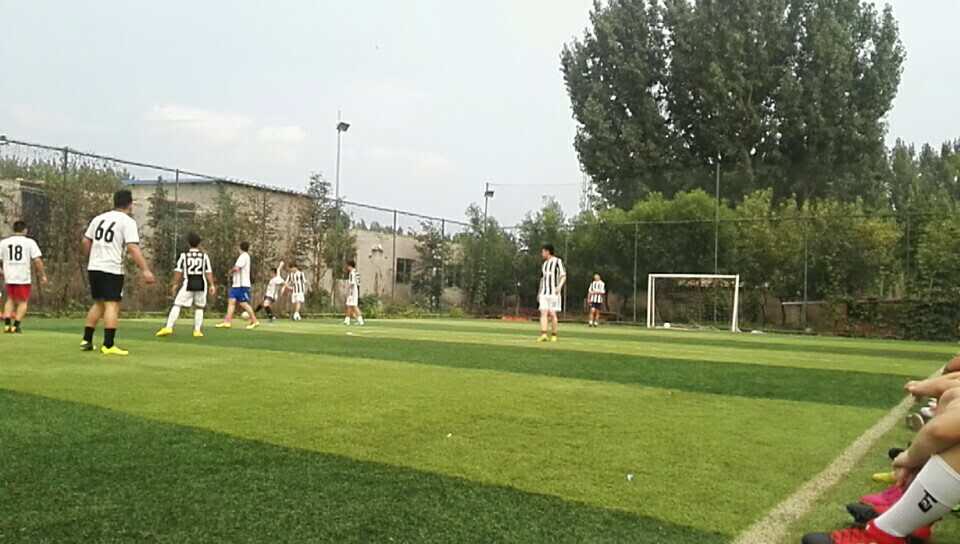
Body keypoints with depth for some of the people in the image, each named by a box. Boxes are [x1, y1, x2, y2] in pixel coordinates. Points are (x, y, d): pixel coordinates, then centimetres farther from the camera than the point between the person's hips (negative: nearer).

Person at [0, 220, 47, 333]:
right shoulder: (30, 242, -1)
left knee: (10, 300, 19)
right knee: (23, 302, 8)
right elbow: (37, 260, -8)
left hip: (9, 277, 3)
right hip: (24, 277, -3)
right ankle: (16, 326, -1)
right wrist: (43, 275, -2)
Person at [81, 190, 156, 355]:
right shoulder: (128, 221, -8)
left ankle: (86, 341, 21)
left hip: (94, 267, 7)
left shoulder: (99, 218, 13)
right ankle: (108, 346, -8)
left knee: (98, 304, 19)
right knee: (112, 305, -4)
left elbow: (86, 241, 16)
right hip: (112, 269, -7)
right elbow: (133, 248, -19)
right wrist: (145, 270, -22)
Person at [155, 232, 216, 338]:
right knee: (199, 307, 12)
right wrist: (212, 285, 3)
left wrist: (175, 284, 7)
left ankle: (168, 327, -12)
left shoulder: (184, 255, 4)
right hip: (201, 284, 1)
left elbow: (178, 271, 1)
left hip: (188, 284, -1)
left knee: (177, 305, 0)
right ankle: (197, 330, 7)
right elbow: (208, 272, 2)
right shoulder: (204, 256, 6)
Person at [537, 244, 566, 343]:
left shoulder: (558, 261, -4)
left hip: (554, 293, -6)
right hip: (544, 293, 6)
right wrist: (539, 292, 20)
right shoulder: (544, 264, 18)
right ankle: (543, 335, -17)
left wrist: (559, 286, -27)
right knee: (543, 313, -9)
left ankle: (554, 336, 8)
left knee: (552, 314, -4)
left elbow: (563, 276, -10)